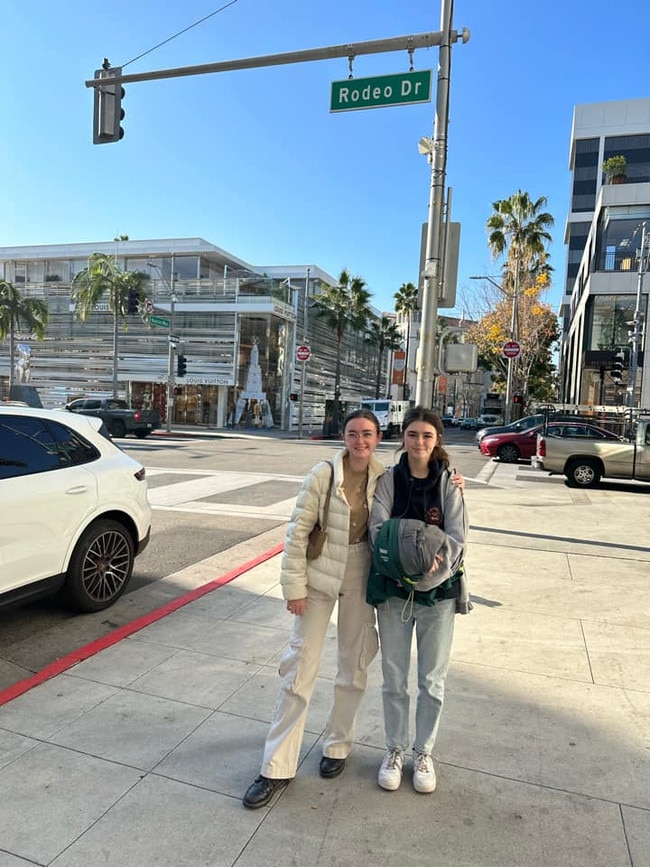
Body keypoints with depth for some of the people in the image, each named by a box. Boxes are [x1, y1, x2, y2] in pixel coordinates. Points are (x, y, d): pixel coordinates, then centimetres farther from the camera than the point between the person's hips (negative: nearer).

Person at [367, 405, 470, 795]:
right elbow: (378, 528, -10)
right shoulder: (389, 479, -3)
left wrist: (431, 571, -26)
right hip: (393, 589, 1)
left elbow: (457, 537, -10)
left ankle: (424, 752, 34)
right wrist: (405, 558, -26)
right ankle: (396, 749, 35)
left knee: (433, 679, 12)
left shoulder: (449, 482, -5)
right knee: (394, 676, 13)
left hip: (438, 591, 0)